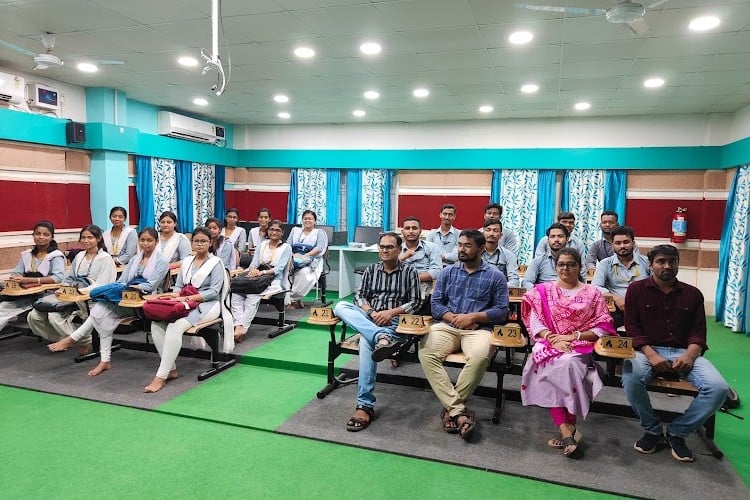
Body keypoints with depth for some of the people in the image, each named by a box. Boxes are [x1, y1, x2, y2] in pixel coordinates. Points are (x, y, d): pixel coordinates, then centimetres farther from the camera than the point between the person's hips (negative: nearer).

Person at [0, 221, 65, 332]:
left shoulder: (56, 256, -2)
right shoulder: (26, 254, 16)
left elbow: (58, 278, -17)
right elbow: (16, 274, 12)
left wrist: (28, 280, -23)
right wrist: (16, 278, -13)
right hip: (25, 295, 5)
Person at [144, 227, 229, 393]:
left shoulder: (216, 263, 1)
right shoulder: (186, 261, 18)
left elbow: (214, 291, -9)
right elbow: (179, 285, 17)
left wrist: (188, 298, -17)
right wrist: (176, 295, -8)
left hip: (207, 305, -6)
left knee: (175, 326, -31)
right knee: (156, 323, -21)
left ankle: (161, 376, -25)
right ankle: (171, 369, -13)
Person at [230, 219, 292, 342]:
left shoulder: (286, 248, 6)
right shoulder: (262, 244, 19)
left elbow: (279, 268, -7)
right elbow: (254, 263, 10)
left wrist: (262, 272, -22)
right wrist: (253, 270, -14)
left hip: (274, 281, -4)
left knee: (252, 296, -33)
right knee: (236, 293, -25)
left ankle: (243, 328, -32)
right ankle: (238, 326, -33)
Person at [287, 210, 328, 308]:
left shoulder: (320, 232, 15)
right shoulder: (295, 230, 26)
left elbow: (319, 248, -2)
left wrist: (305, 256, -15)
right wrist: (291, 255, -8)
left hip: (311, 260, -3)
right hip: (294, 258, 3)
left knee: (304, 272, -38)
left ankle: (293, 299, -28)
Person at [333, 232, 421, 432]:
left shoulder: (410, 271, 8)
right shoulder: (370, 270, 18)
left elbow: (416, 302, 1)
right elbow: (359, 296, 10)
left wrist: (391, 312, -14)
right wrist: (372, 312, -11)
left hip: (396, 321, -4)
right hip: (369, 319, 5)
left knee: (366, 341, -36)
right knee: (341, 306, -25)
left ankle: (365, 405, -37)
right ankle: (382, 337, -46)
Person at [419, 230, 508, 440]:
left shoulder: (495, 276, 7)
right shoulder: (447, 272, 14)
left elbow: (502, 310, 2)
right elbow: (435, 303, 10)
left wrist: (473, 317, -11)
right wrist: (453, 317, -9)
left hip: (478, 328, -2)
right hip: (446, 325, 2)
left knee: (480, 357, -37)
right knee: (426, 354, -29)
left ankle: (451, 408, -19)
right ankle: (459, 411, -27)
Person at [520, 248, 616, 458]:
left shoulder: (592, 293, 11)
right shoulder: (542, 291, 13)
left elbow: (603, 327, 3)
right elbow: (534, 321, 2)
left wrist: (574, 336, -10)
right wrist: (552, 337, -15)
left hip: (580, 345, -1)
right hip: (549, 342, 1)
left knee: (567, 363, -35)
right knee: (554, 365, -33)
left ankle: (566, 429, -26)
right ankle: (568, 429, -31)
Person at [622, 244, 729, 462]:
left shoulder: (692, 294, 13)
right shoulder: (636, 290, 6)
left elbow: (698, 332, 8)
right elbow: (632, 329, 0)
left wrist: (689, 355, -13)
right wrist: (651, 354, -17)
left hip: (684, 352, 3)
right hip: (648, 349, -2)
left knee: (718, 387, -25)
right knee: (631, 377, -35)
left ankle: (677, 432, -1)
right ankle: (652, 430, -5)